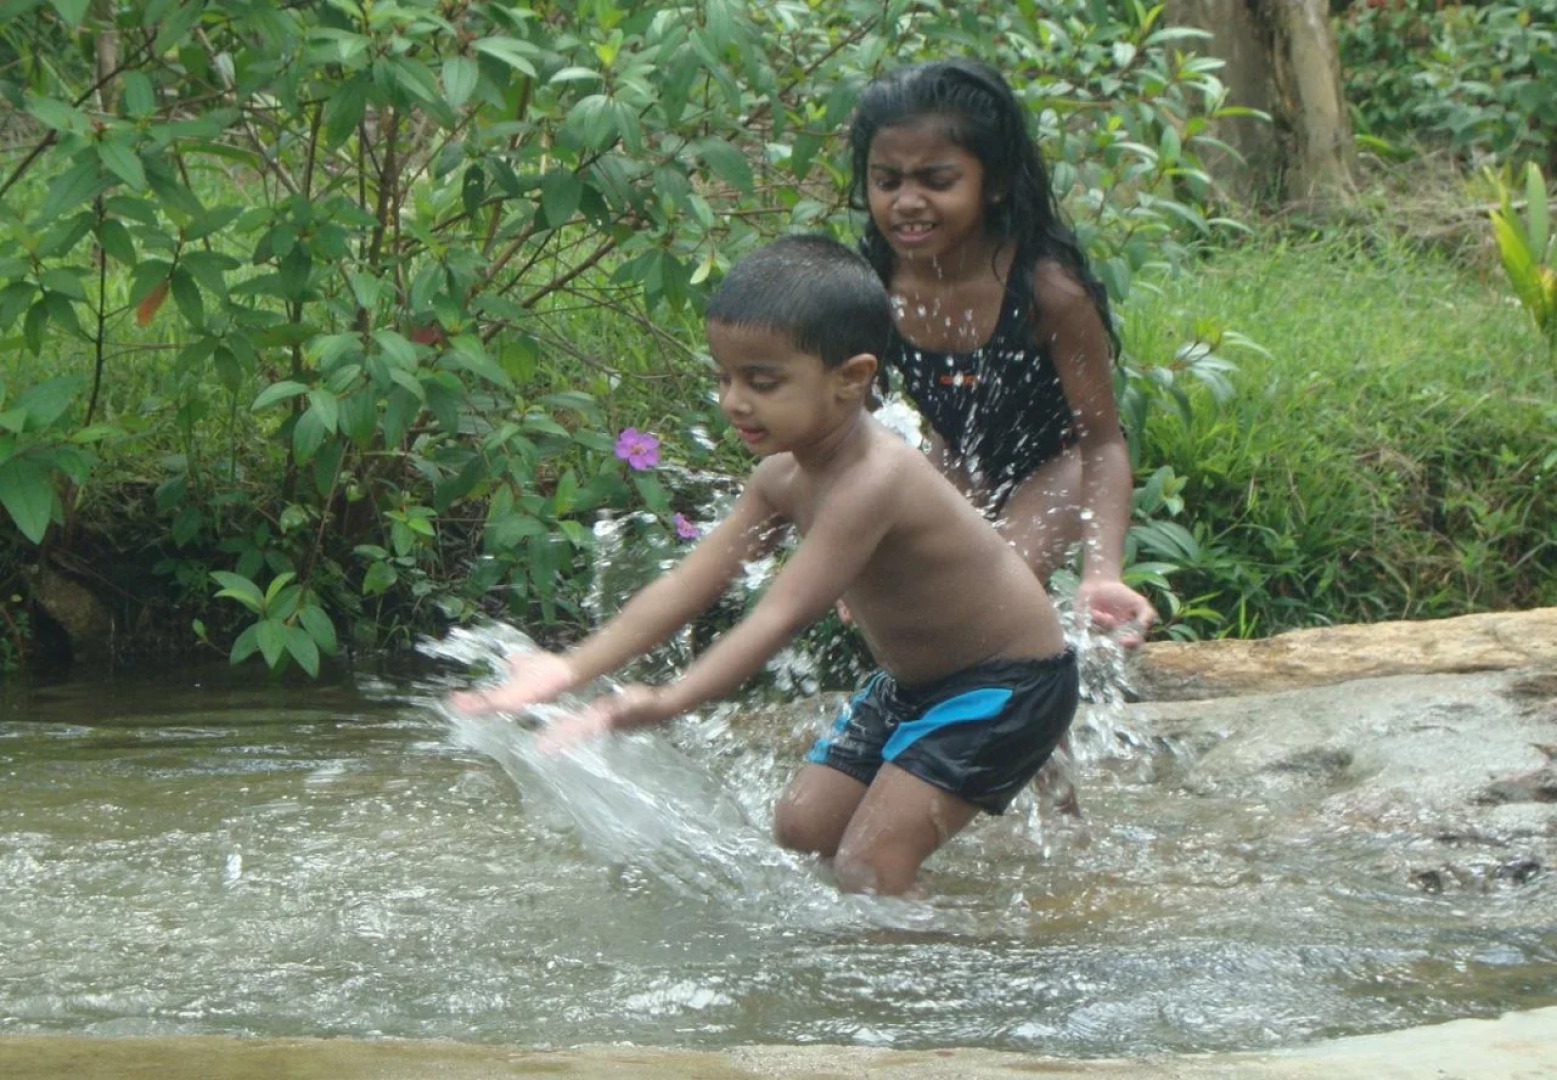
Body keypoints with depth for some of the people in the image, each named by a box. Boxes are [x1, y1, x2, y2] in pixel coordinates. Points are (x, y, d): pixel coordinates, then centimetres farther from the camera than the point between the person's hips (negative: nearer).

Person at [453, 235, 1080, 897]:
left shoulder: (873, 482, -32)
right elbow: (689, 585, -4)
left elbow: (782, 616, -38)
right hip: (911, 684, 10)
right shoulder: (783, 477, -4)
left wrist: (667, 703, -45)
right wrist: (572, 668, -14)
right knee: (802, 828, 11)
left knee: (868, 866, -18)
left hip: (1006, 687, -10)